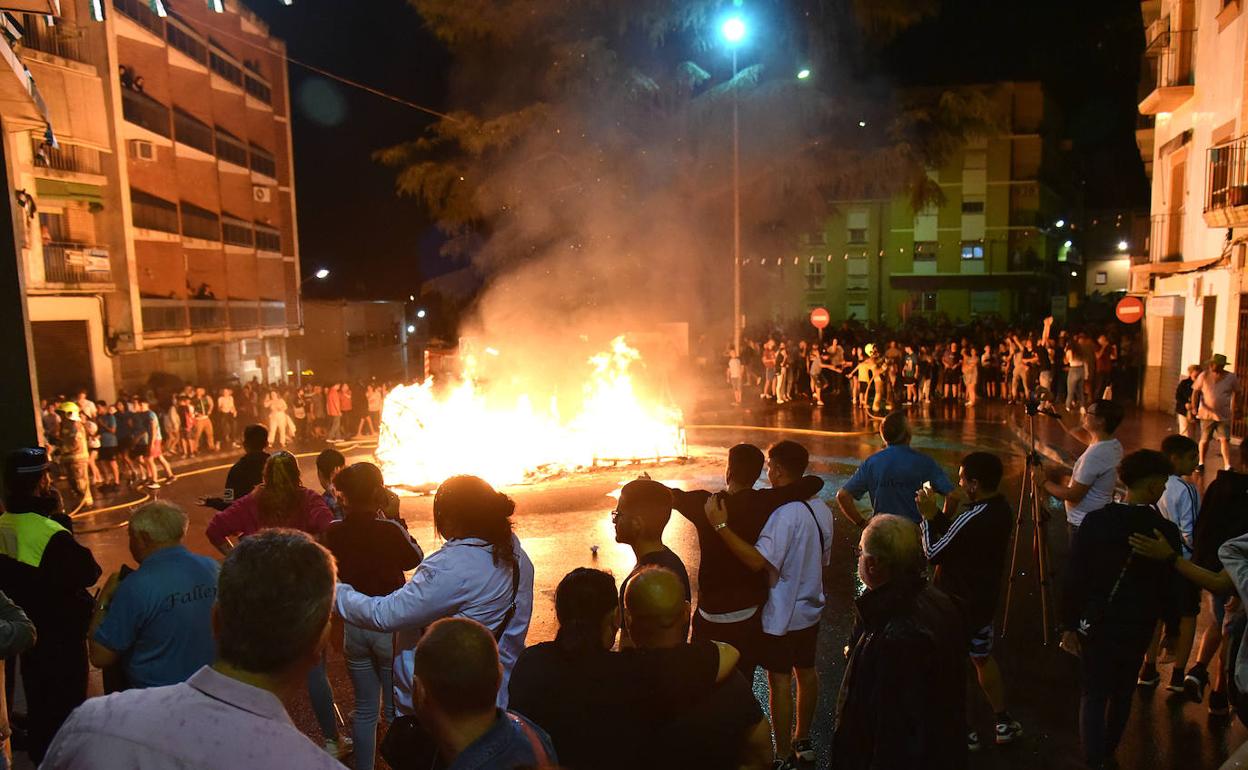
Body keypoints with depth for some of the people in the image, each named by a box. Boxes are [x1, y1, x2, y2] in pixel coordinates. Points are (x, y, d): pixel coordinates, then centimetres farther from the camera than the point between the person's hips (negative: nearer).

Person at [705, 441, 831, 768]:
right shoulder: (821, 509, 1)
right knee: (806, 671, 20)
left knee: (780, 681, 4)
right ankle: (802, 741, 37)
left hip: (782, 615, -8)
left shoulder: (784, 514, -27)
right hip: (810, 609, 9)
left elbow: (759, 561, -36)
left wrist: (721, 526, -38)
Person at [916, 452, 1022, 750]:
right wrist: (945, 514, -9)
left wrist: (929, 517, -12)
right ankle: (1004, 723, 37)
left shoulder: (972, 518, -30)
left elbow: (933, 553, -20)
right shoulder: (1002, 509, -2)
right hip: (984, 600, 8)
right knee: (983, 657, 26)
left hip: (956, 604, -8)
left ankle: (964, 732, 21)